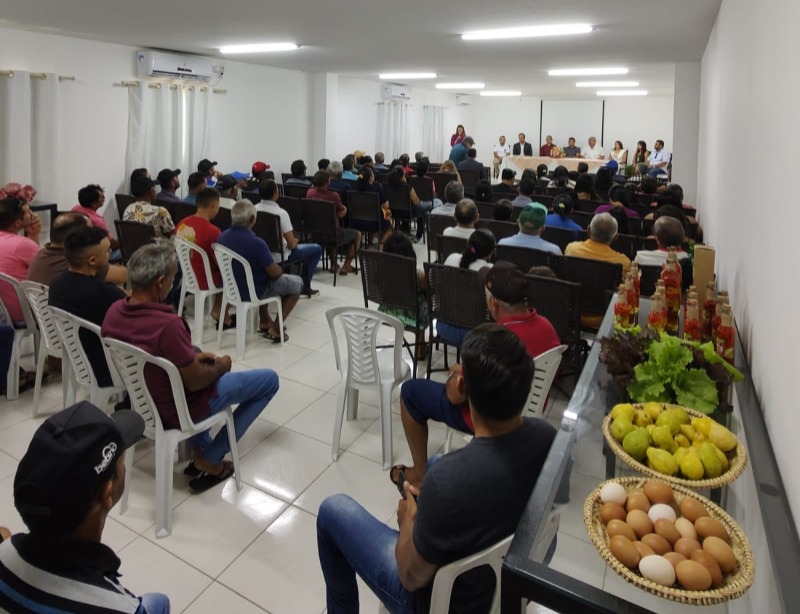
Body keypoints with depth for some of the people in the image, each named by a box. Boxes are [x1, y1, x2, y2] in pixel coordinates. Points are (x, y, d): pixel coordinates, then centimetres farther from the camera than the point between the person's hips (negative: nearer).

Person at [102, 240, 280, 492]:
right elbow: (195, 381, -25)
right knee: (269, 379, 5)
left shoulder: (114, 311, -10)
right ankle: (208, 460, 8)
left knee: (195, 355, 36)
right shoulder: (167, 324, -35)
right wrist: (222, 366, -5)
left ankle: (199, 448, 28)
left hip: (142, 398, 8)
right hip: (180, 410, -8)